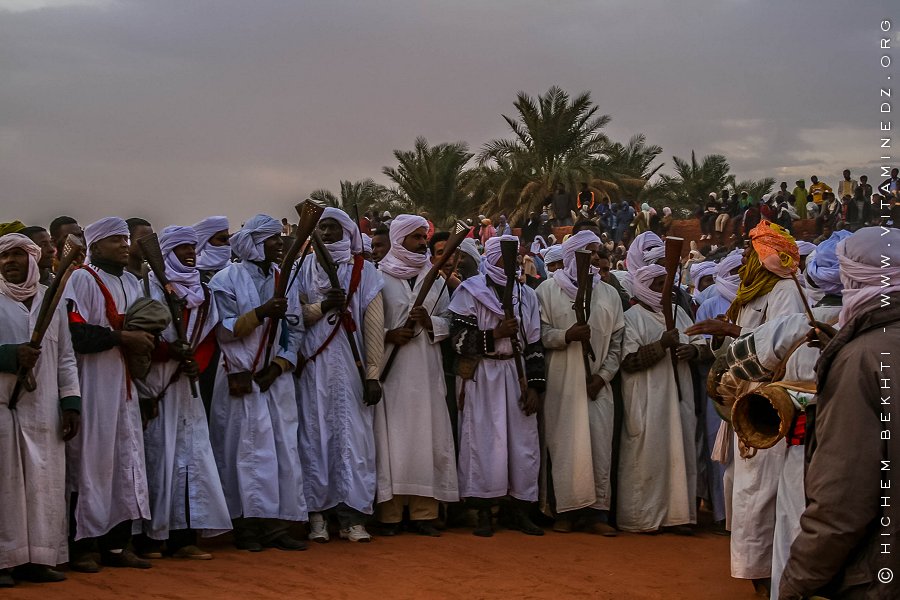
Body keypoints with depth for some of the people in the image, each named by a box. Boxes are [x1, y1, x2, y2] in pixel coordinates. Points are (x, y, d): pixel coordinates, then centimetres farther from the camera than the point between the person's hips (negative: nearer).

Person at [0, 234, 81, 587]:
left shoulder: (52, 300, 13)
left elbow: (65, 357, 12)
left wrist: (71, 402, 4)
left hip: (43, 408, 3)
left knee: (44, 482, 1)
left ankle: (39, 557, 5)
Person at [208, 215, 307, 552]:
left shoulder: (284, 278, 11)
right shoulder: (228, 279, -2)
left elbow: (295, 328, 9)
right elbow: (224, 330, -7)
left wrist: (278, 367, -4)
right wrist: (260, 313, -19)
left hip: (276, 378, 4)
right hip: (242, 379, -4)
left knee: (282, 448, 0)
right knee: (246, 449, -5)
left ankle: (276, 525, 4)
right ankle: (246, 527, 1)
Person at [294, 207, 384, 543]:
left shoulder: (363, 271, 5)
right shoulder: (304, 269, 10)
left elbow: (373, 324, 0)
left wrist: (373, 374, -7)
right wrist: (322, 307, -12)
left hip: (351, 365, -1)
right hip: (313, 366, 1)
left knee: (353, 434, -4)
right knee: (315, 435, -1)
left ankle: (353, 515, 0)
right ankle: (316, 513, 4)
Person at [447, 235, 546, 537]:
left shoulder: (526, 295, 13)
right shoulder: (470, 292, 0)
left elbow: (534, 344, 10)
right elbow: (459, 340, -8)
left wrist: (534, 386, 2)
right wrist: (496, 334, -15)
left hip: (517, 376, 4)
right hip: (481, 378, -4)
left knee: (524, 442, 2)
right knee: (484, 444, -5)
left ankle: (520, 512, 11)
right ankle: (483, 515, 3)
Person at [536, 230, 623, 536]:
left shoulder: (609, 294, 14)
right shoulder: (548, 290, 5)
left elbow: (617, 341, 11)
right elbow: (539, 333, -1)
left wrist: (603, 375, -1)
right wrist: (566, 335, -19)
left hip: (597, 385, 3)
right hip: (561, 384, -3)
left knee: (599, 446, -2)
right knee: (563, 446, -5)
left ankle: (597, 512, 2)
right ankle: (563, 510, 2)